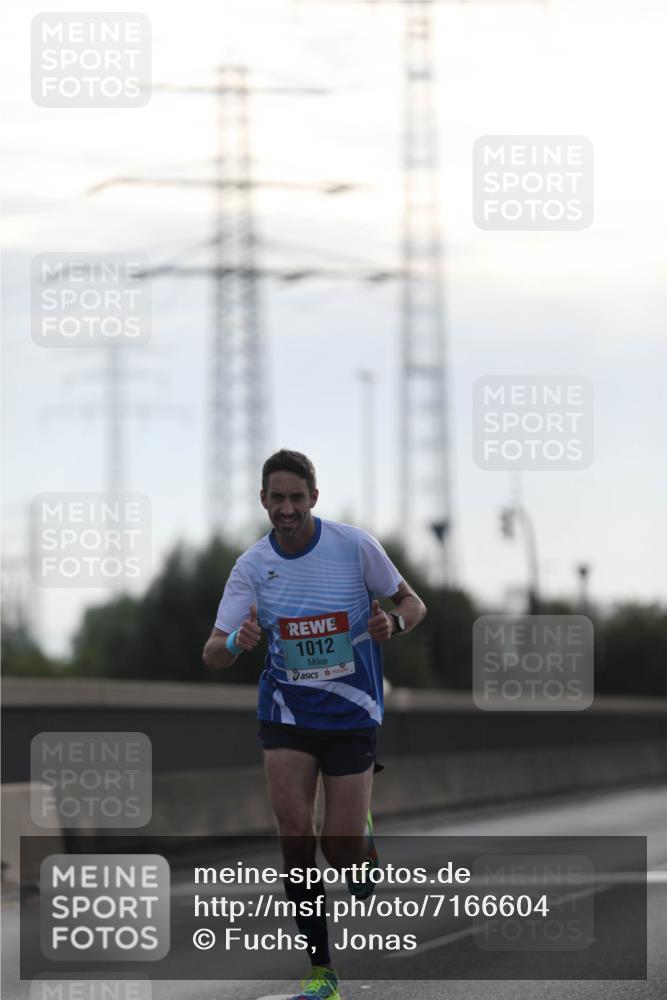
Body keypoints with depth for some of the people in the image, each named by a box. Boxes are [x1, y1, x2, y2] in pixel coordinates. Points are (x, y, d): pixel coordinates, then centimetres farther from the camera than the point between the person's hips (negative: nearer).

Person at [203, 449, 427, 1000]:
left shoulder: (355, 545, -10)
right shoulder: (252, 565, -6)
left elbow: (413, 603, 1)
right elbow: (213, 654, -7)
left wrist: (393, 622, -23)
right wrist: (236, 641, -31)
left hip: (352, 712, -2)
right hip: (287, 712, 2)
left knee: (341, 846, -6)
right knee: (295, 833, -12)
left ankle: (364, 852, 34)